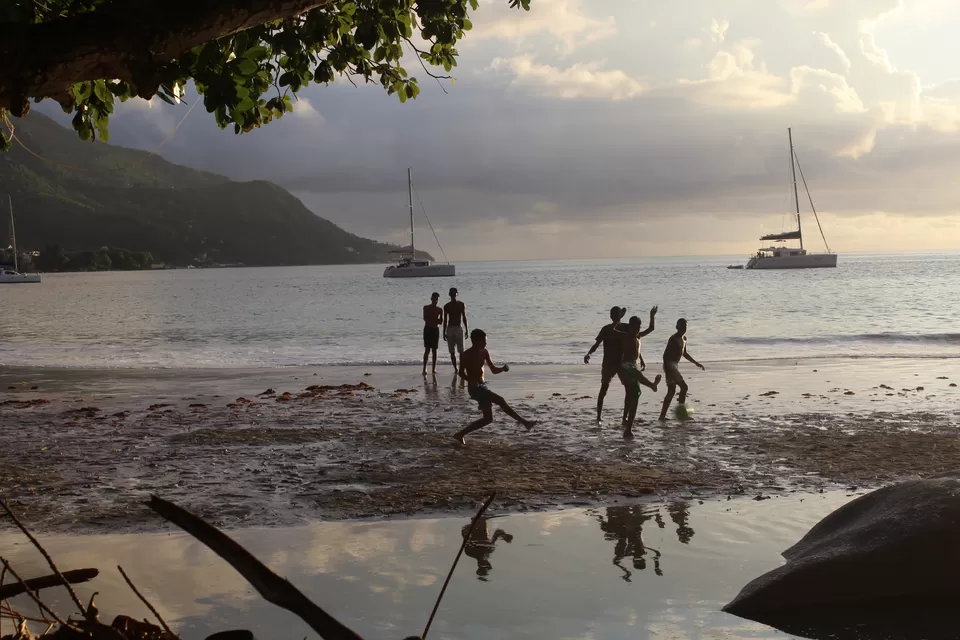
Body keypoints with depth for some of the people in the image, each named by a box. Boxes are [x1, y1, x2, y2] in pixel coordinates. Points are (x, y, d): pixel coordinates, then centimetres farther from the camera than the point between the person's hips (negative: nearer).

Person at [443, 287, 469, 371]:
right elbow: (445, 320, 8)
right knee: (452, 351, 2)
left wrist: (466, 329, -1)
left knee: (460, 350, -9)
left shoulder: (461, 305, 3)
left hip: (458, 328, -2)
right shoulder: (446, 306, 5)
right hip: (450, 329, 2)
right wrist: (444, 332, 5)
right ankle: (455, 368, 8)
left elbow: (464, 317, 5)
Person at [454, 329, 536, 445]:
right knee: (500, 401, -22)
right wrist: (471, 380, -29)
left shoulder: (484, 352, 8)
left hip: (483, 386, 8)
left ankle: (460, 434, 15)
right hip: (475, 388, -8)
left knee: (488, 419, 9)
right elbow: (461, 372, -10)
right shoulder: (466, 355, -10)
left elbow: (493, 370, 10)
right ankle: (524, 422, -16)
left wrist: (503, 369, -11)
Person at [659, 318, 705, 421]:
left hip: (676, 365, 10)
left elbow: (684, 353, 29)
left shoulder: (684, 338, 14)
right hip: (670, 365, -10)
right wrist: (667, 370, -30)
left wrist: (696, 363, 31)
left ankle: (662, 415, 10)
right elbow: (665, 354, -22)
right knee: (684, 386, -13)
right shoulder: (673, 339, -15)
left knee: (671, 391, 9)